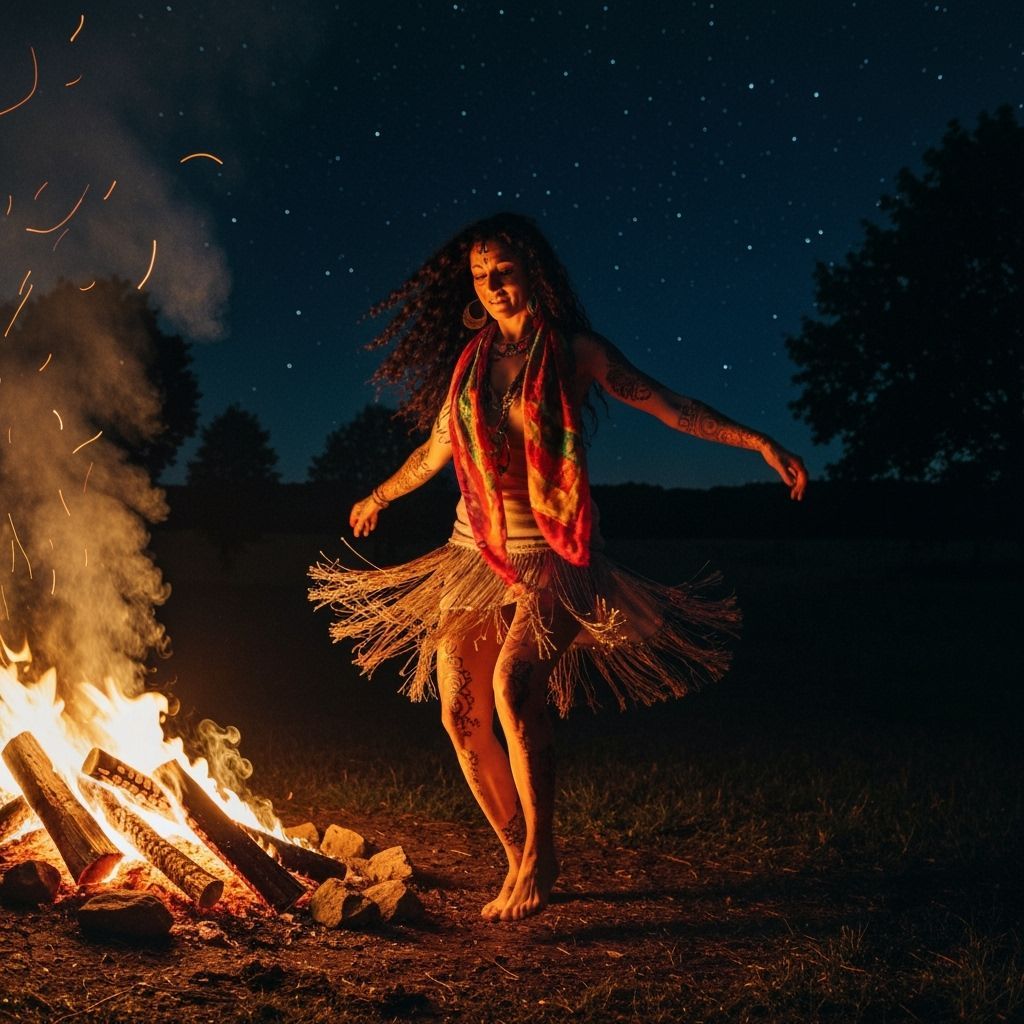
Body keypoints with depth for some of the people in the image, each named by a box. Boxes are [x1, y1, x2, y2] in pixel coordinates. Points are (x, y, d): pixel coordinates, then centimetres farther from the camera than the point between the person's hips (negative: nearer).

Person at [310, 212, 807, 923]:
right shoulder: (470, 360, 10)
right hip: (475, 555, 5)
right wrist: (381, 497, 39)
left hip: (552, 556, -4)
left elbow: (670, 407, 0)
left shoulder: (574, 353, 0)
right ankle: (522, 862, 12)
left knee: (513, 683, -29)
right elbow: (436, 449, 25)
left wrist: (761, 444, -7)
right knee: (461, 714, -4)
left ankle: (541, 851, -13)